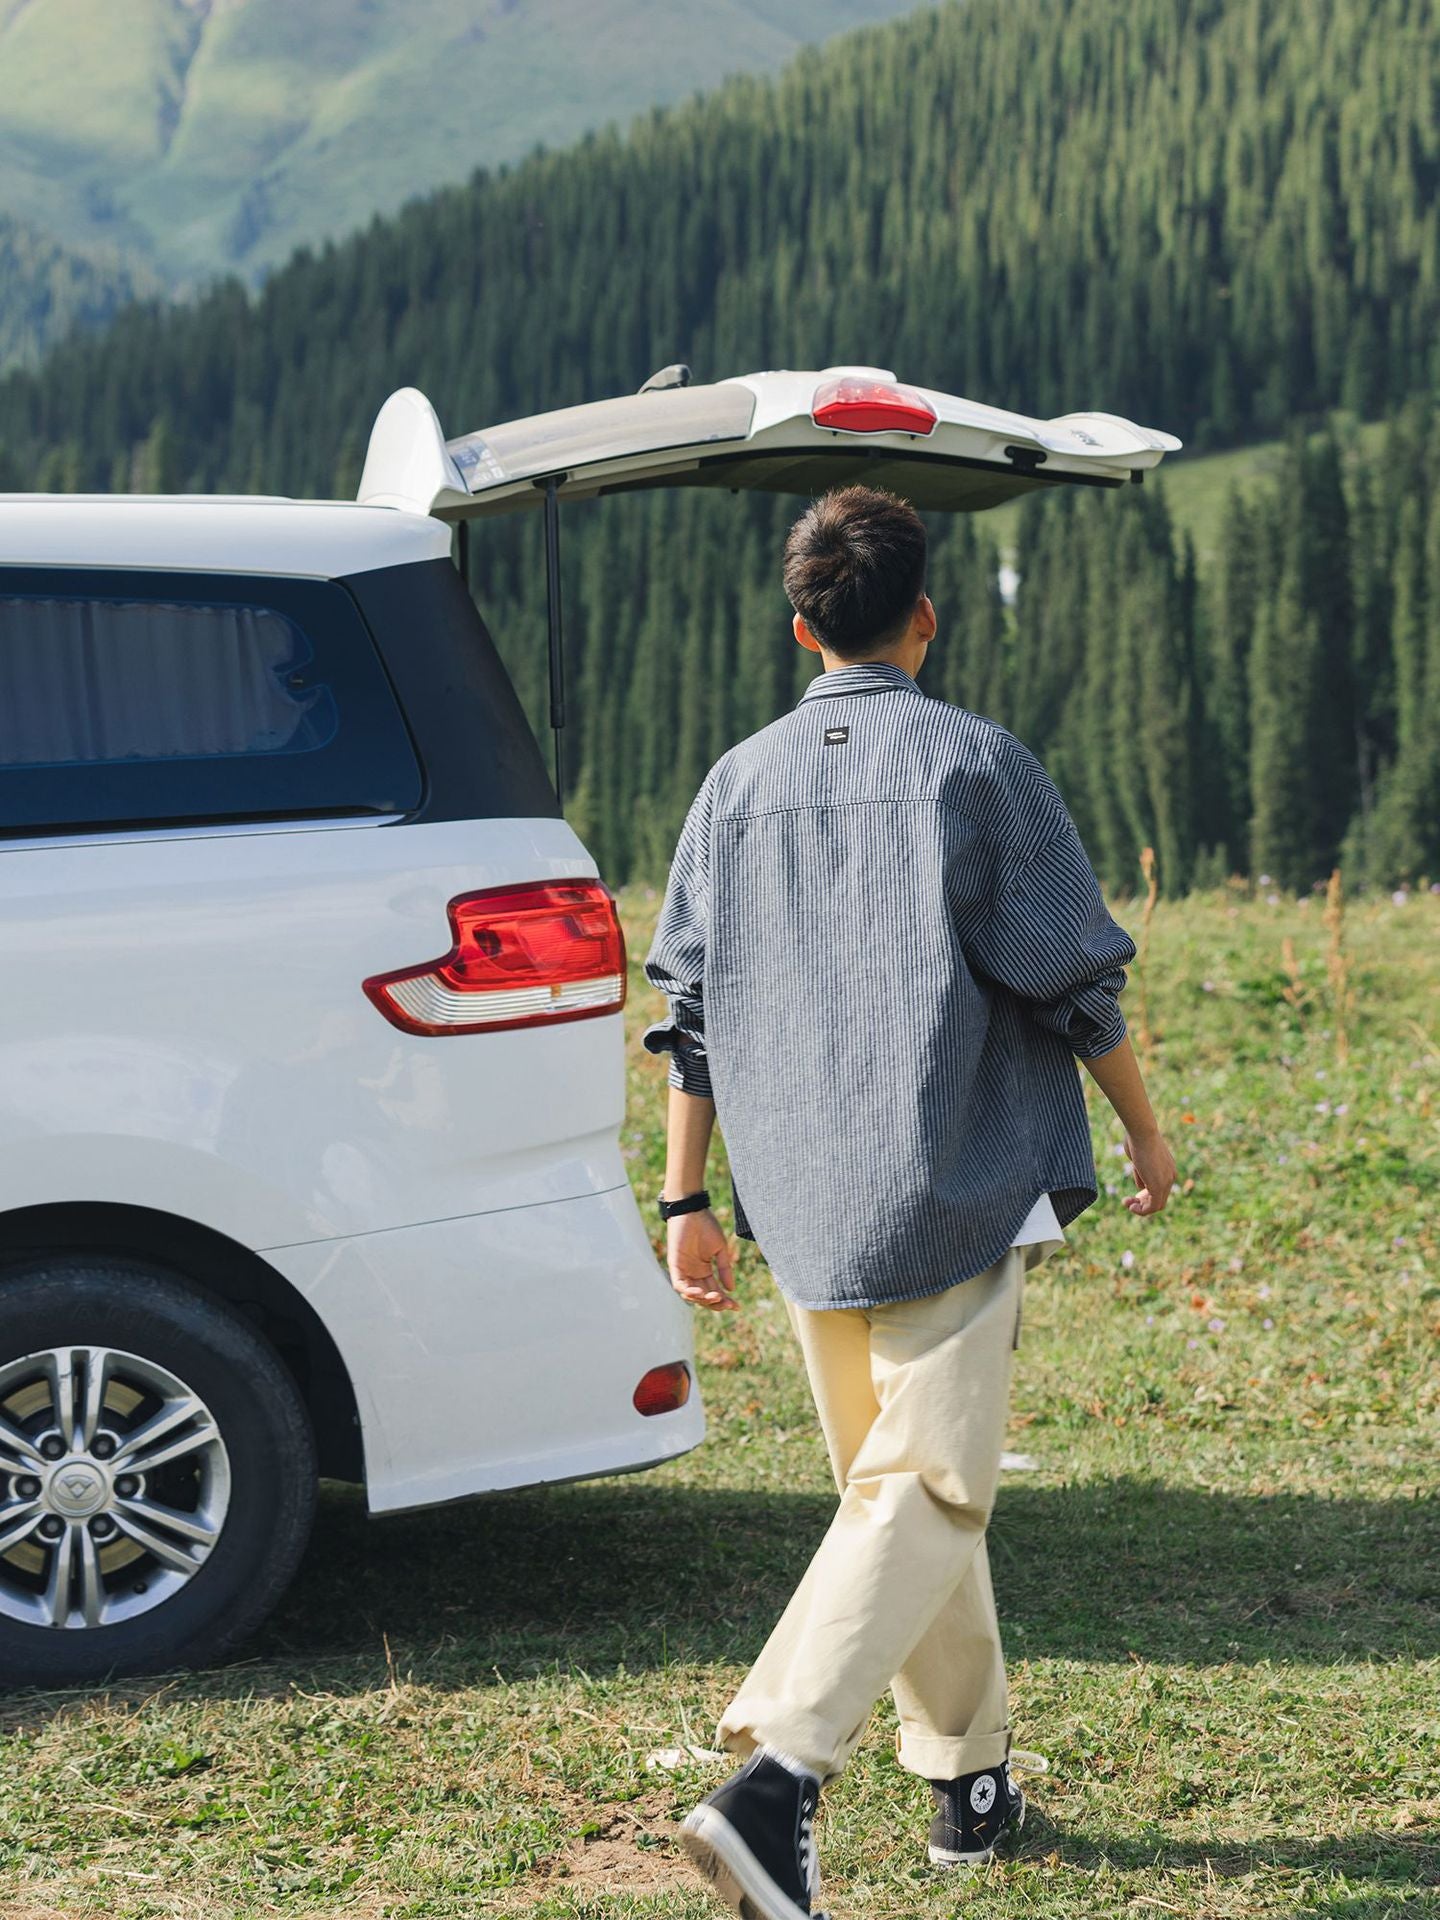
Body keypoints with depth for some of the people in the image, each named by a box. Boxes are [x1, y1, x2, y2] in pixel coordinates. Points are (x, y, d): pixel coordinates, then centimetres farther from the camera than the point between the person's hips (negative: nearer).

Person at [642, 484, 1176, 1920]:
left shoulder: (739, 783, 7)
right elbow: (1073, 978, -3)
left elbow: (688, 1008, 7)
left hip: (803, 1208, 5)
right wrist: (1146, 1130, 10)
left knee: (898, 1482, 18)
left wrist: (685, 1198, 13)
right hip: (954, 1198, -5)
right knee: (924, 1492, -6)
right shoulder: (975, 763, -5)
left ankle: (969, 1777, 27)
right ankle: (775, 1775, -23)